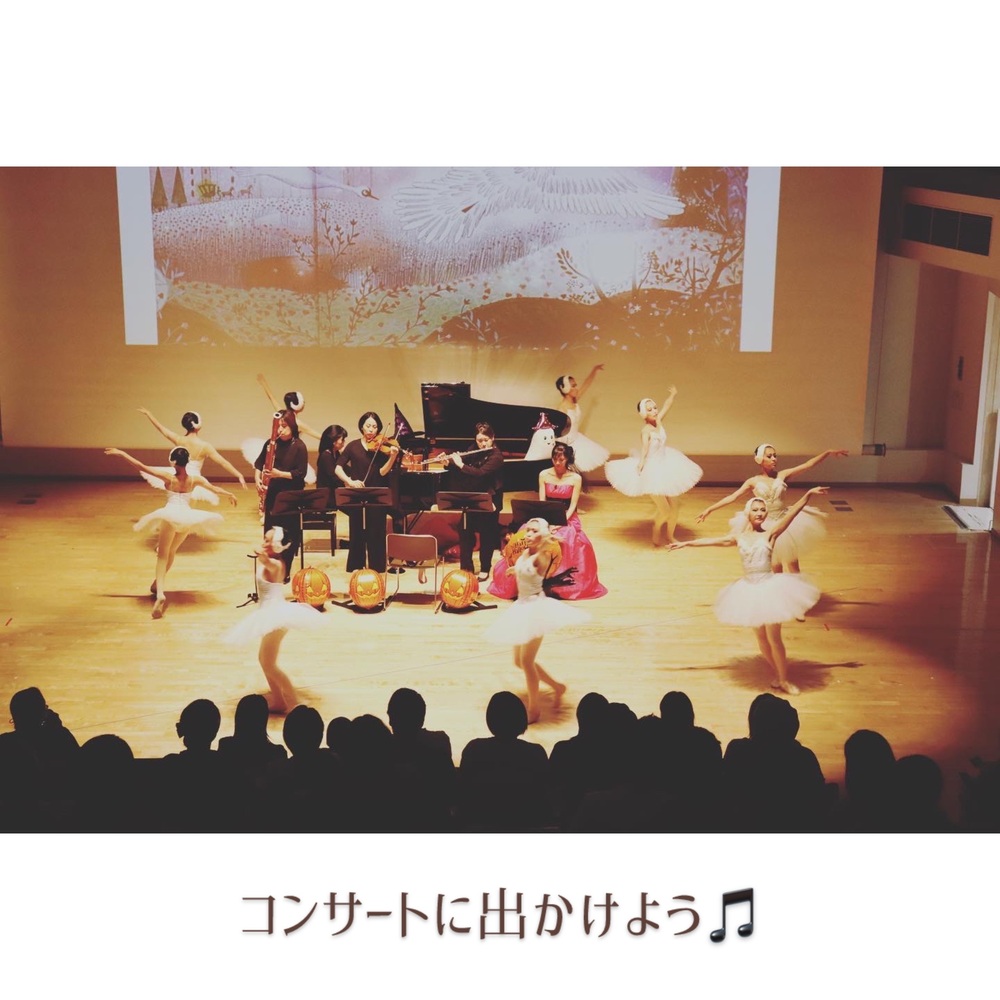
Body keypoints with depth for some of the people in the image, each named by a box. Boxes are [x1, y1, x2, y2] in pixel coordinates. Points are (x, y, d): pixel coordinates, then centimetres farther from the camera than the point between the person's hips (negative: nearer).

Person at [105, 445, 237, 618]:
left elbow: (140, 466, -13)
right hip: (187, 516, 3)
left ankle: (160, 592, -23)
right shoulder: (194, 479, -4)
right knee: (172, 551, 25)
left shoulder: (169, 478, -11)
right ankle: (158, 582, 40)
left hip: (170, 515, -3)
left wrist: (121, 453, -6)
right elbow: (214, 489, 5)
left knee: (163, 554, -2)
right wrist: (230, 495, 24)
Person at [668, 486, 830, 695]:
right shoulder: (738, 536, 4)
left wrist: (807, 495, -28)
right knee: (761, 636, 11)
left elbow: (790, 515, -17)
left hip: (769, 587, -3)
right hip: (749, 590, 3)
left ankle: (784, 679, 13)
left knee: (774, 637, -2)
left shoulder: (770, 534, -6)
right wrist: (686, 543, 15)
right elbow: (711, 540, 12)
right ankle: (777, 674, 27)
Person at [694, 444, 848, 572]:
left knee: (790, 562, 8)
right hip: (764, 526, 0)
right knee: (774, 565, 11)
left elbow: (808, 465, -9)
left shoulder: (783, 476, -6)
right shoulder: (753, 482, -7)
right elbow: (732, 497, -6)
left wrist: (828, 452, -16)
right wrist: (709, 509, -10)